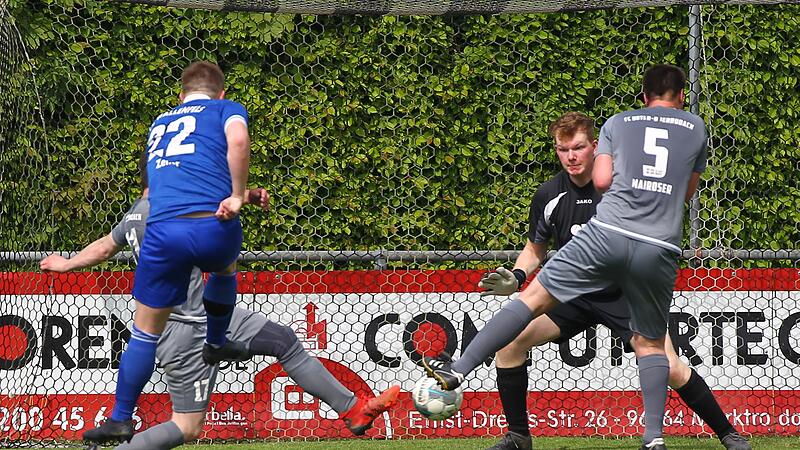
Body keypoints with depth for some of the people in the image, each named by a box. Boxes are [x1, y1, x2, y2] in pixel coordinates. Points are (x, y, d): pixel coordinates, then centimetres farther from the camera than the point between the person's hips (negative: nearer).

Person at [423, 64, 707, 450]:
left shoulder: (618, 123, 15)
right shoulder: (696, 128, 19)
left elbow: (601, 180, 7)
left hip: (608, 231, -1)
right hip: (660, 250, 1)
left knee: (535, 297, 3)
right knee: (650, 342, 15)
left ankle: (458, 370, -2)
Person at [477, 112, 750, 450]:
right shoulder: (549, 195, -4)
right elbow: (535, 249, 12)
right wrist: (515, 279, -7)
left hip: (624, 293, -3)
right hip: (572, 294, 4)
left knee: (669, 368, -19)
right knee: (509, 341, -13)